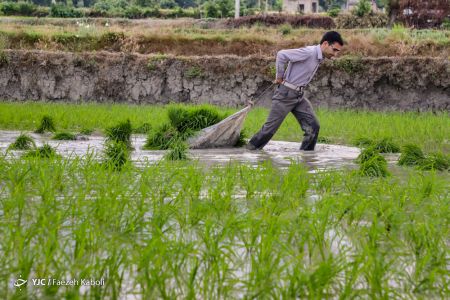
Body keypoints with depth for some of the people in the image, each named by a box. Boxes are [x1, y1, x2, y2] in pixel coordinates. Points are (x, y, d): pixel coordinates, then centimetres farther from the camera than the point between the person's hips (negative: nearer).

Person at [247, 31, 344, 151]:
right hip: (286, 95, -8)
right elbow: (281, 55, -26)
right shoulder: (308, 53, -21)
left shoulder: (319, 58, 8)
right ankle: (251, 149, 19)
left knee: (313, 126, -2)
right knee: (270, 127, 1)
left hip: (299, 96, 8)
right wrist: (280, 77, -15)